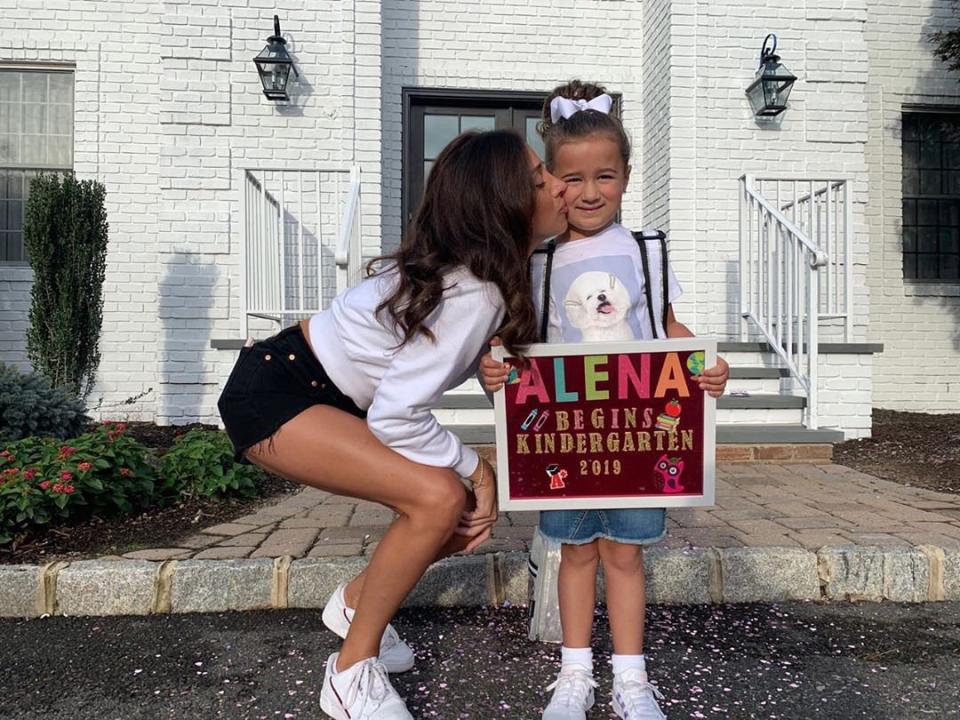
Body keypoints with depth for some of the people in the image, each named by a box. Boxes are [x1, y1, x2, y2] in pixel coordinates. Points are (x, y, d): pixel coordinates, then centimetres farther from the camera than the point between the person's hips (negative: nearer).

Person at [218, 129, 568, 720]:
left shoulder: (491, 271, -1)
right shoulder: (473, 296, -28)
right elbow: (395, 417, -27)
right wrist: (477, 468, -14)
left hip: (330, 398, 9)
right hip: (273, 395, -9)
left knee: (467, 514, 4)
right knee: (440, 497, -25)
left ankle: (355, 604, 28)